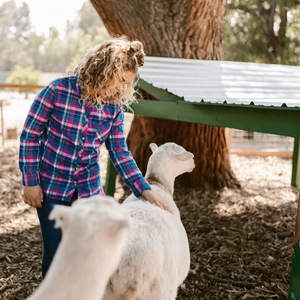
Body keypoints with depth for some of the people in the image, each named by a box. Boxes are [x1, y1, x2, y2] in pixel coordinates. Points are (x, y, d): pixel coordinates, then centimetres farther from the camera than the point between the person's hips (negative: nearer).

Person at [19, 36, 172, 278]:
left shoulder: (114, 107, -5)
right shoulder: (58, 91, -17)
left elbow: (120, 152, -2)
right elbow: (30, 136, -10)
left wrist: (145, 190, -9)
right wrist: (30, 181, -10)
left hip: (89, 188, 4)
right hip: (52, 188, -3)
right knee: (55, 252, 4)